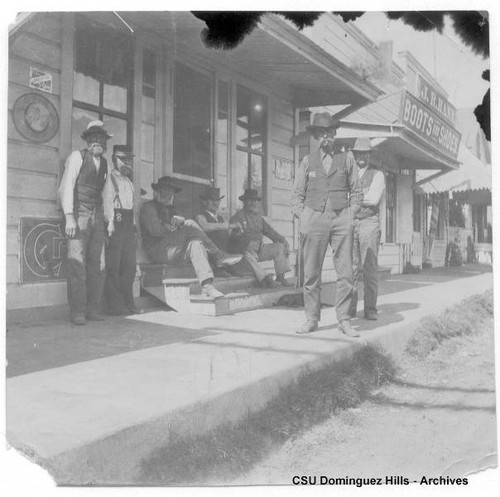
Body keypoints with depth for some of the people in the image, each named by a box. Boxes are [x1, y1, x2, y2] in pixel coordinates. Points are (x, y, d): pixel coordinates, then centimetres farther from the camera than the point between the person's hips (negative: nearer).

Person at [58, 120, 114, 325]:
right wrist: (69, 217, -14)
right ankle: (77, 311, -2)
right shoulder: (77, 156, 1)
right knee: (77, 263, -8)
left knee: (98, 264, 4)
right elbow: (66, 187, -5)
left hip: (97, 217, 6)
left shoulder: (104, 163, 18)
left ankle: (92, 308, 12)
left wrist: (106, 212, 8)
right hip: (79, 214, -6)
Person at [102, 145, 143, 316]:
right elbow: (106, 204, -9)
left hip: (129, 227, 8)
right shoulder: (109, 178, -1)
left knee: (130, 266, 8)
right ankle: (115, 305, 0)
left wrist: (134, 229, 14)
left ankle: (128, 303, 15)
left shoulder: (129, 182, 23)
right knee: (113, 268, -4)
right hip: (115, 225, -8)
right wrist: (110, 226, -16)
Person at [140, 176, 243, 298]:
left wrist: (181, 220, -18)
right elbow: (155, 230, -13)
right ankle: (219, 256, -22)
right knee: (190, 224, -23)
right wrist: (186, 225, -9)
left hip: (175, 250, 7)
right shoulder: (149, 207, 4)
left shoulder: (171, 209, 26)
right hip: (159, 251, -7)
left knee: (196, 243, -24)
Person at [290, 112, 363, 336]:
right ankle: (311, 319, 9)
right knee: (311, 273, -1)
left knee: (346, 273, -3)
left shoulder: (346, 158, 12)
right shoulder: (307, 161, 12)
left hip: (341, 219, 0)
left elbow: (356, 192, 15)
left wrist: (350, 215, 3)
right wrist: (303, 217, -1)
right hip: (314, 218, 0)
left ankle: (344, 320, 7)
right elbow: (296, 195, 12)